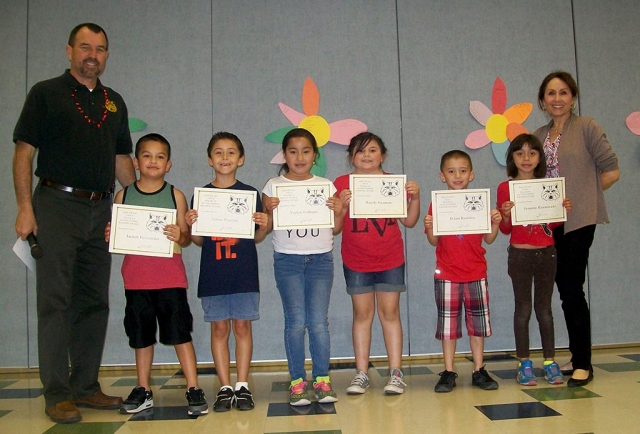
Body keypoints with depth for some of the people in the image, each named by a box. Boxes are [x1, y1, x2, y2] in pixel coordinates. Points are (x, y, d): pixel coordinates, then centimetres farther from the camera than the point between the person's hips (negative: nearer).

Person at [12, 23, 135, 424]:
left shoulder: (114, 102, 17)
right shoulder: (46, 93, 3)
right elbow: (24, 152, -2)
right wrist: (25, 207, -12)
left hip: (101, 210, 5)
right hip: (57, 206, -5)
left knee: (95, 302, 8)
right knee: (56, 302, -3)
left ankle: (86, 386, 20)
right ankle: (57, 395, 5)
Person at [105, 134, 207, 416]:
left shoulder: (176, 196, 2)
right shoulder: (123, 195, 7)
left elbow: (186, 237, 3)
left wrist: (180, 236, -19)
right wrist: (109, 236, -10)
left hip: (170, 277, -2)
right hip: (136, 278, 2)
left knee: (180, 333, -1)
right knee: (141, 335, 12)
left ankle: (193, 390, 7)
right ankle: (143, 391, 25)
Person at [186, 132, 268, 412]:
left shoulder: (250, 193, 3)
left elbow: (257, 238, 6)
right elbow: (199, 240, 7)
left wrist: (263, 226, -14)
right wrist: (191, 225, -12)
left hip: (244, 273, -1)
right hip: (213, 274, 1)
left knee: (242, 326, 3)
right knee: (219, 328, 6)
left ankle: (242, 385, 13)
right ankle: (225, 387, 15)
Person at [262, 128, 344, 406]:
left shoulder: (326, 186, 7)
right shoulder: (273, 186, 3)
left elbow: (335, 230, 9)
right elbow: (266, 229, 2)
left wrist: (339, 212, -10)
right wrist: (270, 211, -16)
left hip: (321, 259, 1)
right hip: (287, 260, -1)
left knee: (319, 322, 0)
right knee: (295, 322, -3)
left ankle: (322, 380, 13)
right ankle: (297, 382, 10)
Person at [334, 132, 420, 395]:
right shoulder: (342, 184, 0)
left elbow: (409, 221, 5)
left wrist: (415, 197, -10)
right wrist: (343, 206, -21)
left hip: (391, 260, 1)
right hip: (356, 262, 0)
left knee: (390, 312, 4)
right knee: (362, 314, 5)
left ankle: (395, 373, 11)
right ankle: (361, 373, 12)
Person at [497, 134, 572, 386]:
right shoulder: (505, 188, -2)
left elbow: (552, 223, 13)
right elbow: (505, 229, 0)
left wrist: (564, 210, -5)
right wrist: (505, 215, -20)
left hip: (546, 252, 2)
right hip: (520, 254, -2)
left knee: (544, 308, 9)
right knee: (523, 309, 4)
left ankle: (550, 362, 17)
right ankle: (524, 364, 13)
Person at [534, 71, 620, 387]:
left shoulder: (586, 127, -4)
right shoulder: (538, 136, 11)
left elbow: (611, 171, -6)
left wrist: (582, 195, -4)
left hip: (578, 220, -5)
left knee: (571, 289, -7)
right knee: (566, 290, 10)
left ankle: (583, 364, 6)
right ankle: (577, 358, 22)